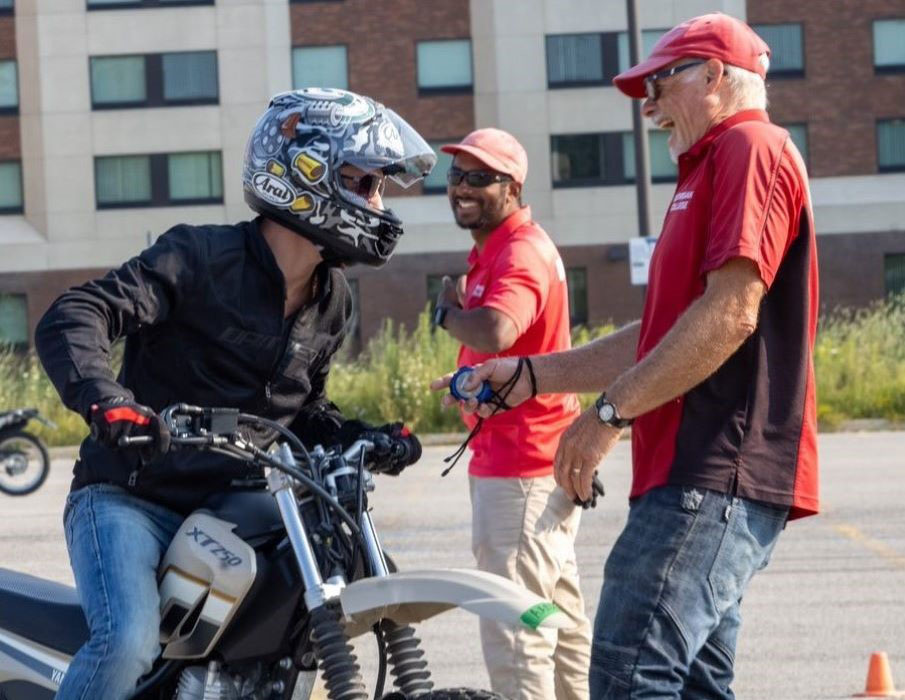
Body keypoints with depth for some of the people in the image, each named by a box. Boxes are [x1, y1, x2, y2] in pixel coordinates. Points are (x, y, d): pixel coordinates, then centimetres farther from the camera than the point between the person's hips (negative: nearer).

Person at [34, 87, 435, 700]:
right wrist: (106, 401, -42)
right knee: (129, 645, -30)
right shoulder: (199, 258, -14)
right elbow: (71, 319, -23)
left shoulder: (333, 302, 11)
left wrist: (362, 440, 3)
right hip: (131, 500, -8)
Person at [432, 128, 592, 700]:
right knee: (559, 613, 19)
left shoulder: (521, 252, -17)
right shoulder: (492, 250, 16)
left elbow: (494, 332, -35)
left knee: (514, 630, -10)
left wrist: (446, 311, -18)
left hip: (521, 472, -11)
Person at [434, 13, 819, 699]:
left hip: (715, 476, -11)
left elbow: (730, 314, -19)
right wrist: (534, 375, 21)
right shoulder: (712, 169, 26)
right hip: (703, 471, 11)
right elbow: (662, 336, 27)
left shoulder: (749, 147, -8)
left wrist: (610, 411, -16)